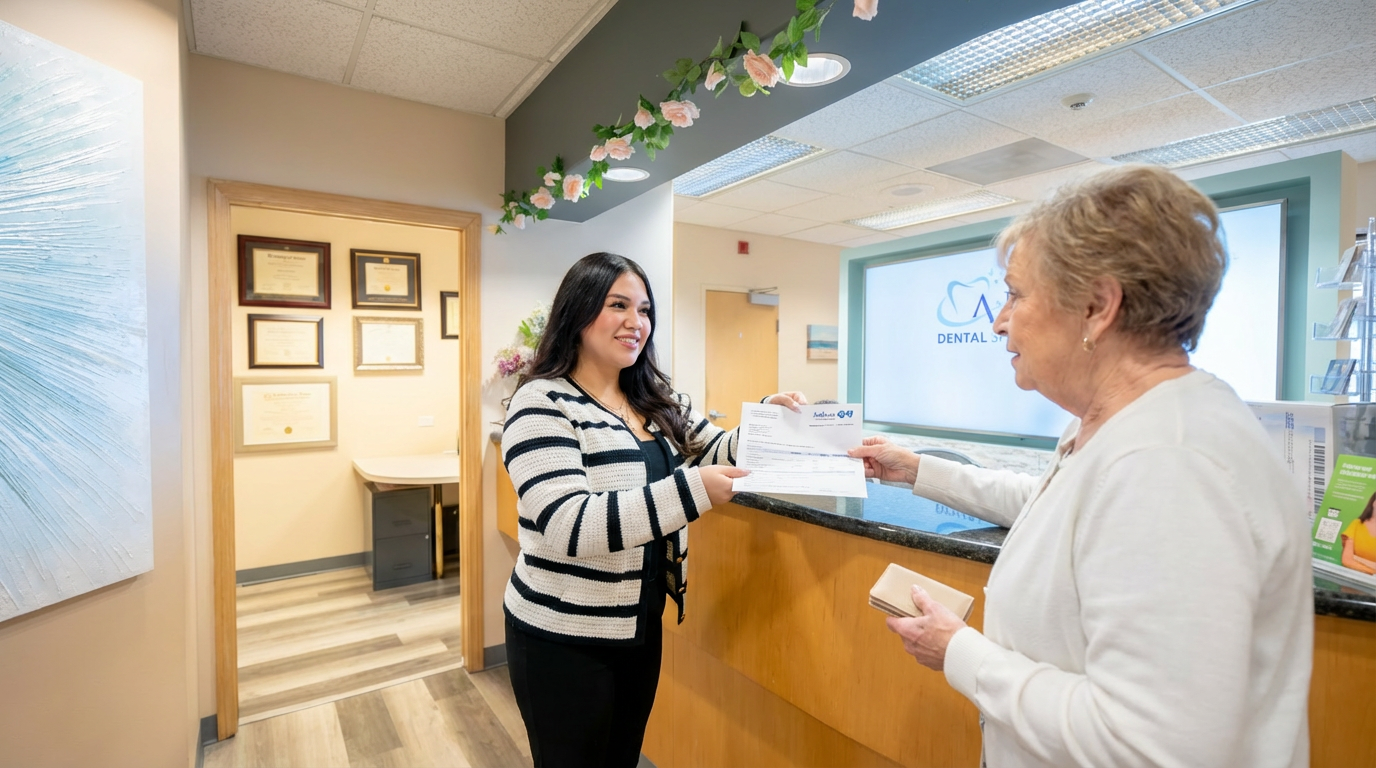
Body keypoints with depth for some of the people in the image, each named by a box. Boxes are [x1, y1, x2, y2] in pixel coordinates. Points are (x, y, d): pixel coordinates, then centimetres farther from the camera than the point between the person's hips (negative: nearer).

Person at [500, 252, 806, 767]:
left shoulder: (657, 401, 4)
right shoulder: (542, 403, -19)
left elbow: (718, 450, 12)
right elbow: (570, 526, -29)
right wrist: (691, 490, -34)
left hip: (641, 627, 6)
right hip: (564, 640, -6)